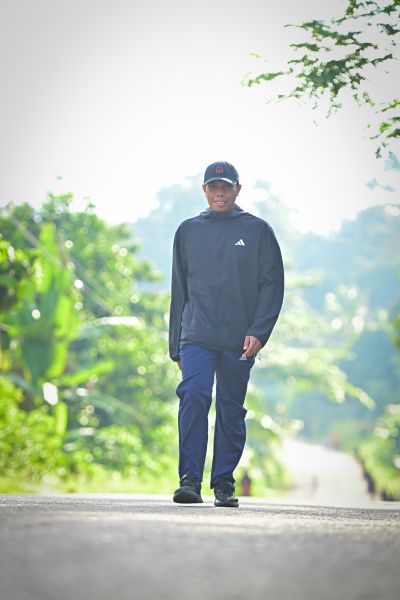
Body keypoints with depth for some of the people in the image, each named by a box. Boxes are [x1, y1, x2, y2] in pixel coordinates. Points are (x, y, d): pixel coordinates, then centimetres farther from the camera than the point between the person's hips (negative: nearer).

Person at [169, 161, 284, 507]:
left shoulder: (257, 231, 7)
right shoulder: (188, 231, 14)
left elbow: (272, 285, 2)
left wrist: (258, 332, -11)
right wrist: (176, 346, 14)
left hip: (239, 341, 0)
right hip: (197, 336, 1)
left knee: (231, 411, 4)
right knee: (193, 397, -18)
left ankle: (224, 483, 13)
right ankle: (190, 479, -18)